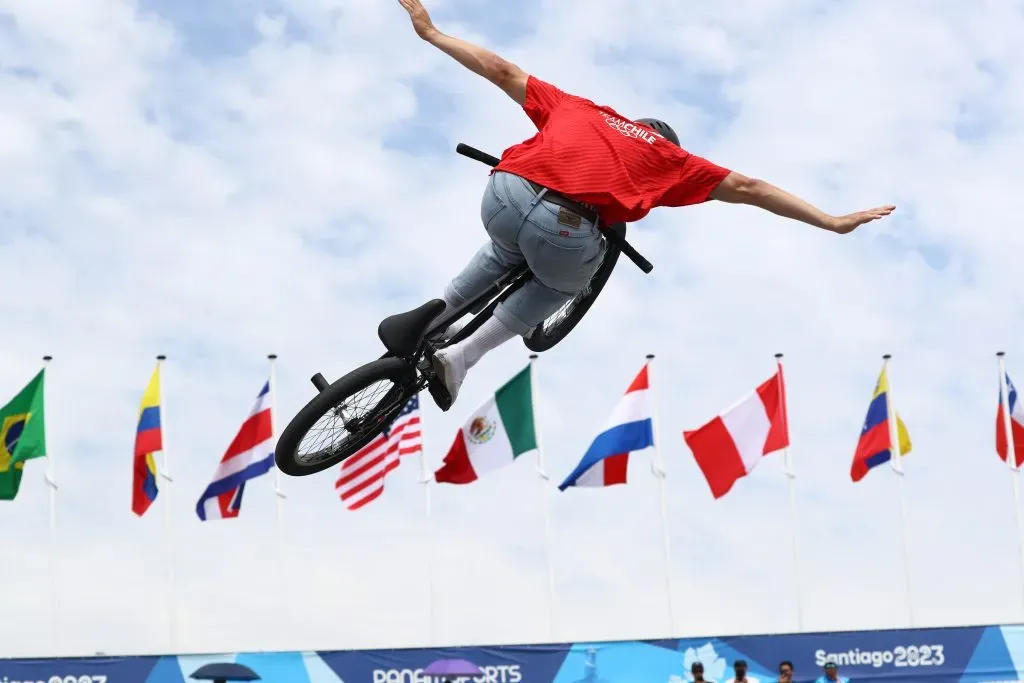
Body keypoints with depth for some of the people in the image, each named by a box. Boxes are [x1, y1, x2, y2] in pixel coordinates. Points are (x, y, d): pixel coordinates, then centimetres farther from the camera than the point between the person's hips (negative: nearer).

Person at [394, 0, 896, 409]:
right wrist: (833, 223, 28)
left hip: (502, 194, 4)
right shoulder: (667, 155, 26)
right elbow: (747, 189, 25)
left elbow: (501, 71, 34)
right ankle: (461, 357, 18)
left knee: (506, 252, 40)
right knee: (562, 283, 32)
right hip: (565, 230, -3)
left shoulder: (575, 107, 33)